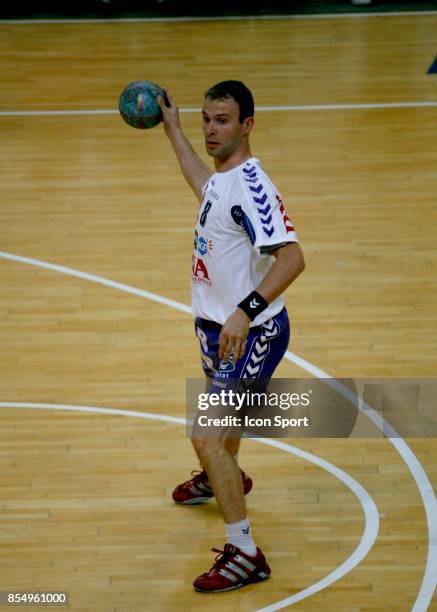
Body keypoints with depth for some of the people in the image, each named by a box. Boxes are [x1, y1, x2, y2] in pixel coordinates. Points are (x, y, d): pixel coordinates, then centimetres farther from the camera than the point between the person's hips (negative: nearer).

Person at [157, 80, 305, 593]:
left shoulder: (250, 186, -25)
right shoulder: (221, 179, 4)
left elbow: (292, 257, -35)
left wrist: (246, 311, -44)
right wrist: (172, 129, 38)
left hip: (251, 334, -10)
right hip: (218, 324, 10)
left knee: (206, 437, -15)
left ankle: (244, 554, -7)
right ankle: (223, 479, 62)